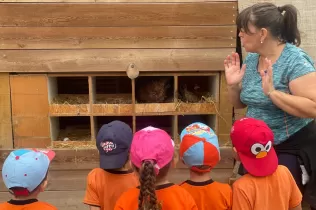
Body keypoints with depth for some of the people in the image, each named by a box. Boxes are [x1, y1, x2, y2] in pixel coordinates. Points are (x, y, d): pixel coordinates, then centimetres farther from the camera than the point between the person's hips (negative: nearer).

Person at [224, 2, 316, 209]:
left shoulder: (296, 60, -19)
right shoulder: (251, 58, 2)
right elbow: (240, 104, 11)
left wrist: (272, 92, -31)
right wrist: (233, 84, -8)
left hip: (293, 148, -7)